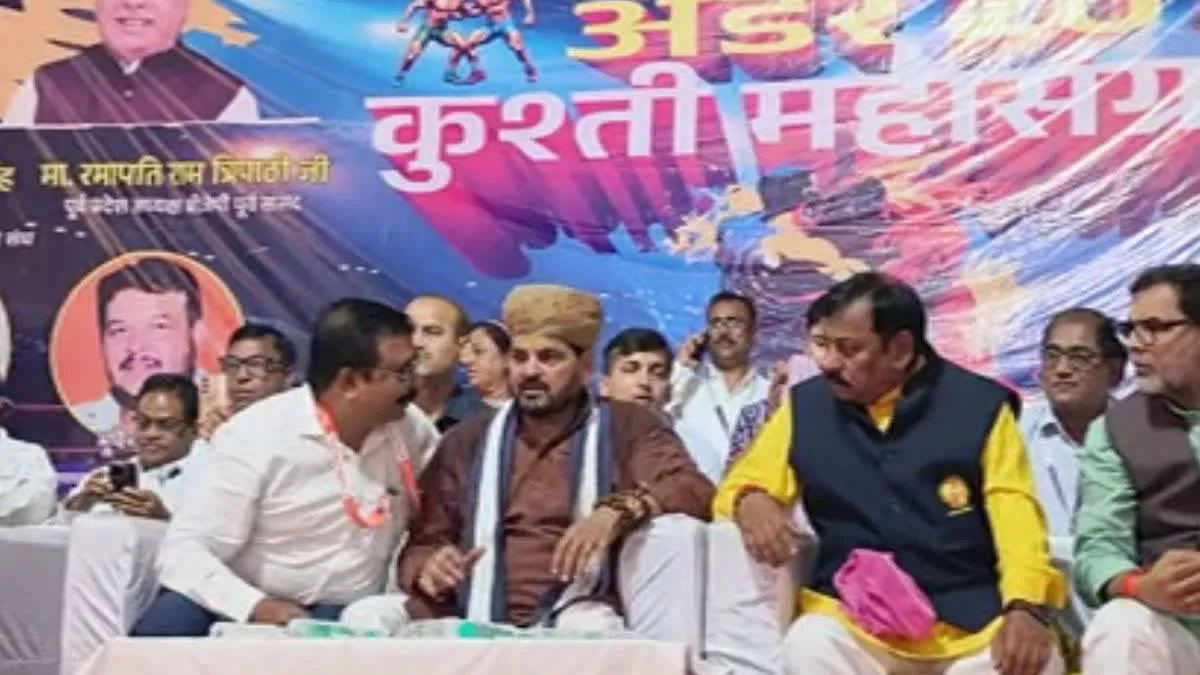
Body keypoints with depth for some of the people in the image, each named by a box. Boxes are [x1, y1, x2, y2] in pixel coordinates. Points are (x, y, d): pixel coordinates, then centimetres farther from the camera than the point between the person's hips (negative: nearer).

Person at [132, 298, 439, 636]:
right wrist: (255, 606, -31)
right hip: (249, 612, -1)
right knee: (163, 627, -31)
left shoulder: (412, 429, 0)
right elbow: (182, 552, -16)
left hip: (349, 618, 2)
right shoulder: (254, 436, -12)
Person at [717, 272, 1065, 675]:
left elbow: (1017, 515, -4)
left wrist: (1026, 607, -23)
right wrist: (751, 503, -14)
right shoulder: (806, 406, 6)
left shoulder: (979, 405, 1)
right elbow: (739, 486, 12)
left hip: (971, 619, 0)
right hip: (854, 619, 1)